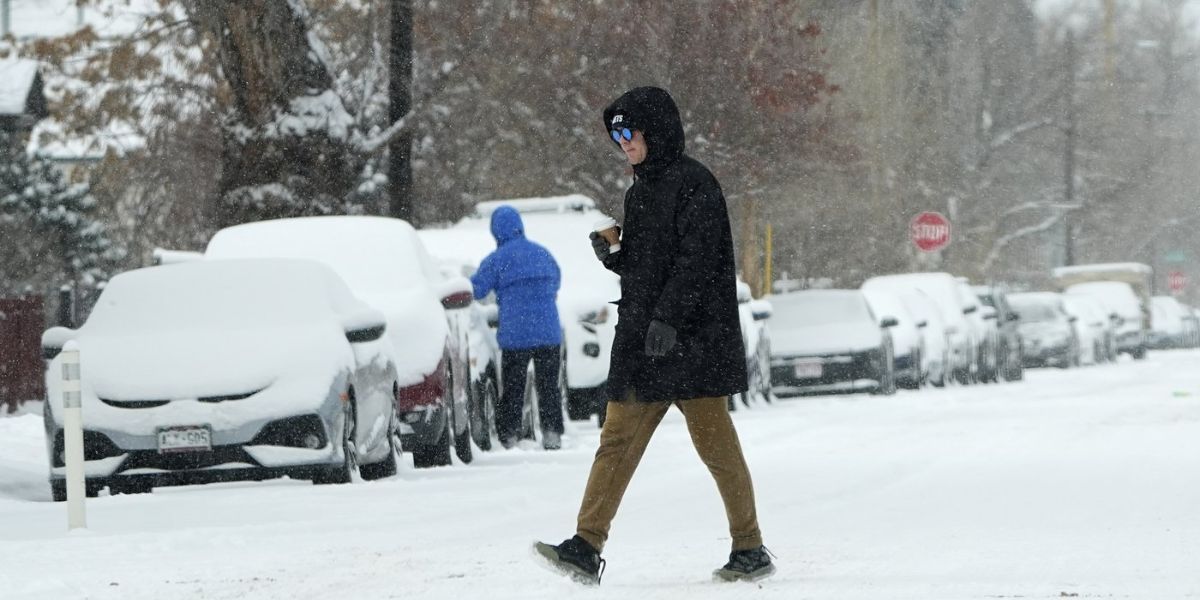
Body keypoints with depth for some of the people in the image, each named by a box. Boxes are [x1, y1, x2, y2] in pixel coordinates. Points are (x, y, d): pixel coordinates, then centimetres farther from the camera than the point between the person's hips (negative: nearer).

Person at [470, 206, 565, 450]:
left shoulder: (496, 260, -6)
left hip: (515, 336, -4)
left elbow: (475, 290, -5)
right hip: (549, 333, 4)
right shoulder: (542, 254, 10)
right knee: (549, 385, 10)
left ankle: (509, 438, -1)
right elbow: (556, 281, 25)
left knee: (512, 389, 3)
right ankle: (552, 435, 6)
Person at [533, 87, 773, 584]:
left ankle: (751, 550, 7)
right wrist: (611, 257, 5)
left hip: (692, 338, -8)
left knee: (715, 443, -3)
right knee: (617, 441, 1)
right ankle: (586, 548, -4)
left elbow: (696, 259, -18)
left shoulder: (693, 184, -9)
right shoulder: (640, 191, 18)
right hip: (641, 338, 8)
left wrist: (668, 317, -25)